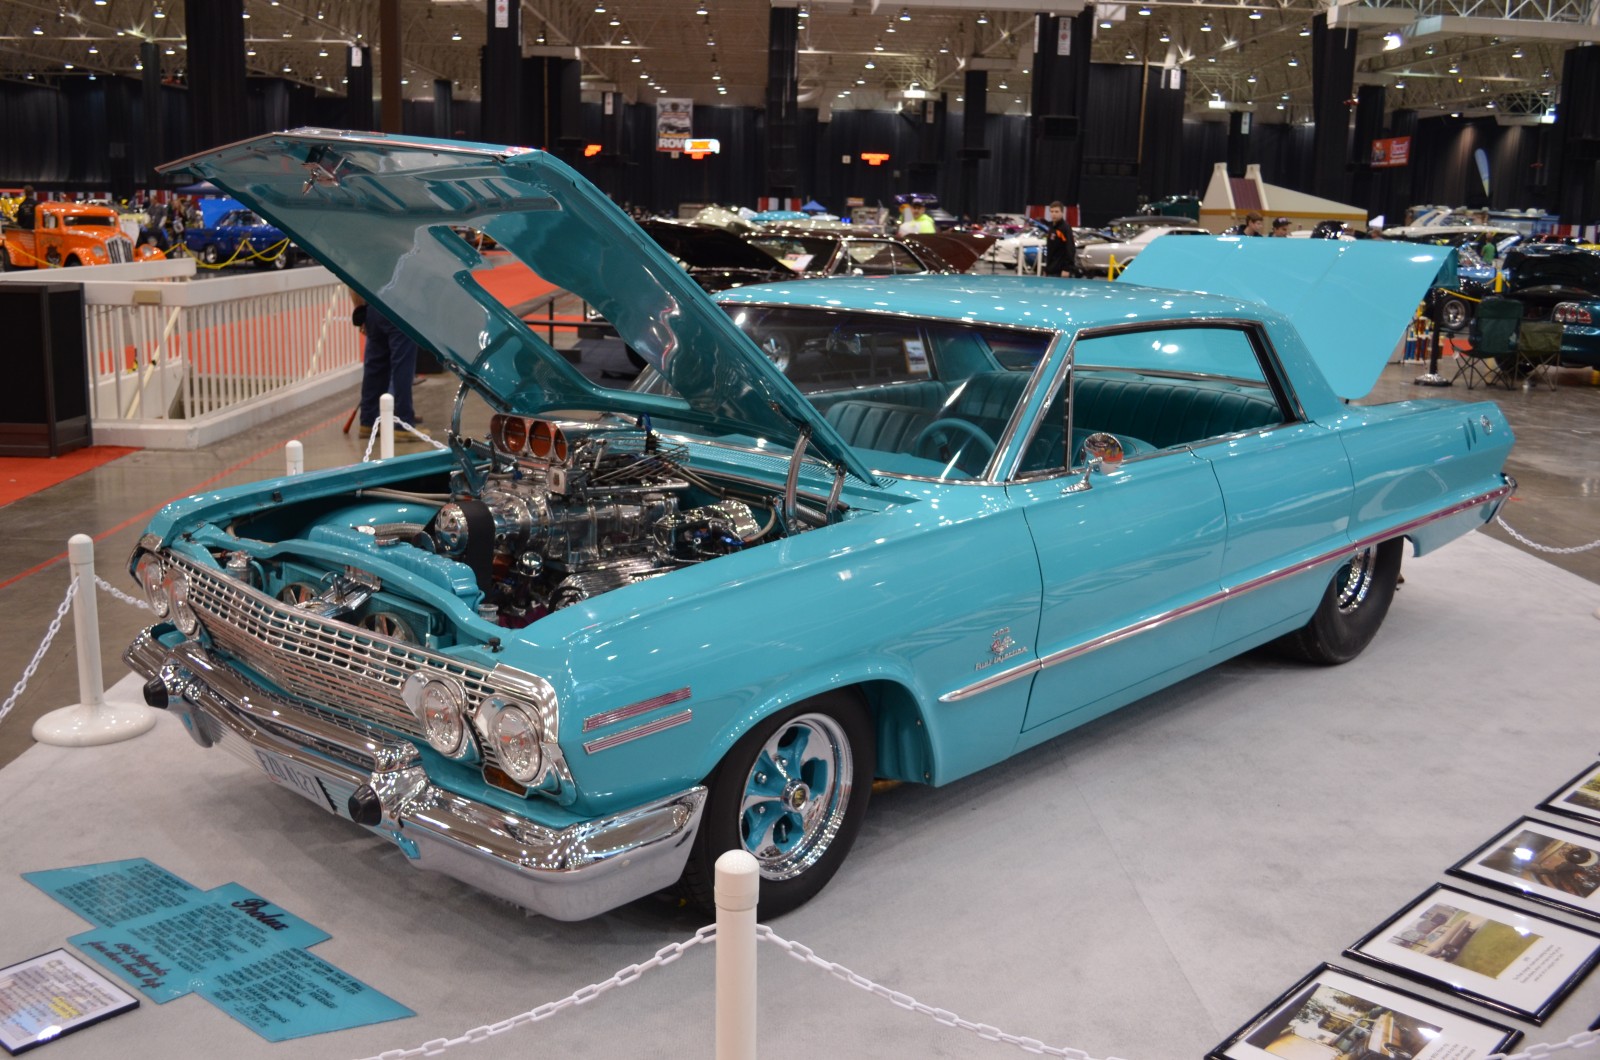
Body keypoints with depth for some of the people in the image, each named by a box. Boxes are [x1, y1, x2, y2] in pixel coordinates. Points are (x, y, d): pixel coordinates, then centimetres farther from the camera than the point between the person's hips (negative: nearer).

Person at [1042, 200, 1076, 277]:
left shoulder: (1065, 228, -10)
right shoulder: (1051, 228, 15)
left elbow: (1070, 250, -16)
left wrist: (1067, 269, -21)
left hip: (1061, 272, -8)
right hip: (1051, 272, 9)